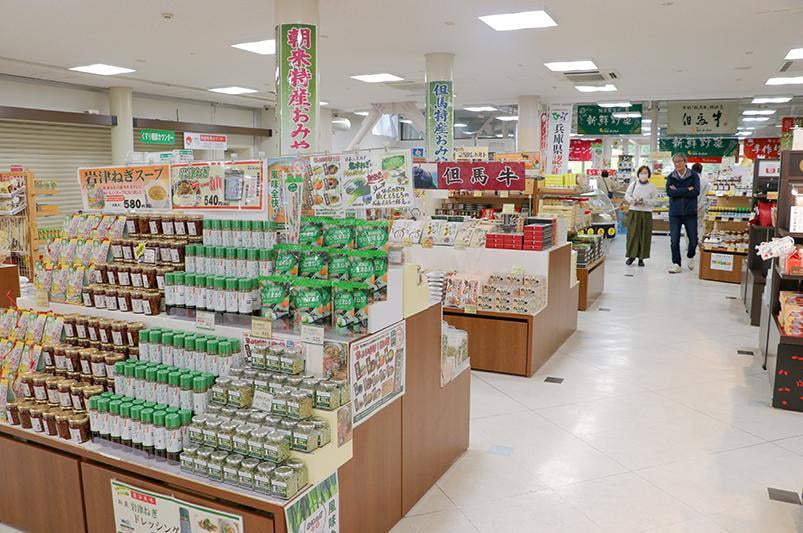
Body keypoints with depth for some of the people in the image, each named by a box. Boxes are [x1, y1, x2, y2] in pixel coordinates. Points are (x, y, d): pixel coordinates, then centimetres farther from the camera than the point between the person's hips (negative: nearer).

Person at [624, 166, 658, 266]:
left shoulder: (652, 186, 3)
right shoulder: (633, 184, 6)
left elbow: (654, 200, 2)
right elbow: (627, 196, 8)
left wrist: (644, 201, -14)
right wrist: (633, 200, -10)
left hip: (646, 213, 0)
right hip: (633, 212, 0)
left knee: (644, 235, 1)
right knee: (632, 234, -2)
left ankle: (641, 257, 8)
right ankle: (631, 255, 9)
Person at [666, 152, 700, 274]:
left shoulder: (693, 176, 1)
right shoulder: (671, 177, 5)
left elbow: (696, 191, -13)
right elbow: (669, 192, -11)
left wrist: (678, 191, -14)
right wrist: (687, 190, -14)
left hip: (690, 212, -1)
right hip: (675, 212, 1)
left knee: (693, 239, 4)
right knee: (674, 240, -2)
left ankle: (690, 257, 33)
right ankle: (676, 264, 9)